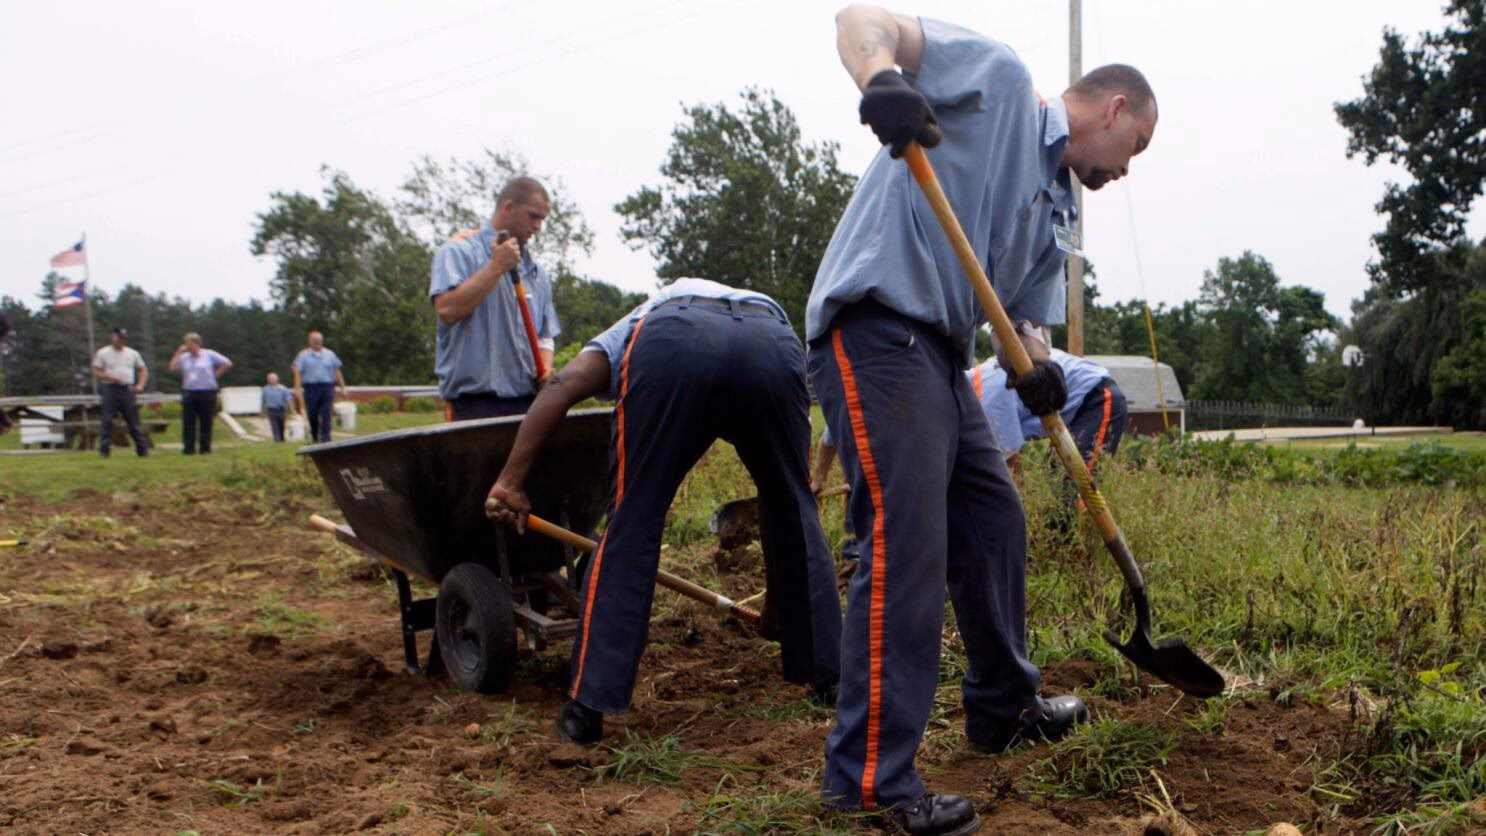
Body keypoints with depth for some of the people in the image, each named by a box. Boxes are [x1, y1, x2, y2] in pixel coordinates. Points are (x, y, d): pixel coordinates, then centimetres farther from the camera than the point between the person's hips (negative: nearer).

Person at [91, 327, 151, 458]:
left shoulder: (133, 354, 12)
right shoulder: (103, 353, 3)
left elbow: (142, 370, 20)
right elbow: (96, 372, 0)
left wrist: (140, 384, 5)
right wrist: (110, 377, -16)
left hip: (127, 390, 2)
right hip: (110, 390, -2)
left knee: (134, 421, 3)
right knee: (107, 421, -6)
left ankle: (142, 449, 6)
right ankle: (104, 450, -2)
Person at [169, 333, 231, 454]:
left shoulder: (209, 355, 3)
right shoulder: (184, 357, 11)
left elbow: (227, 363, 3)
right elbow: (173, 367, -1)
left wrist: (216, 374, -2)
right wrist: (179, 352, 0)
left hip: (207, 393, -2)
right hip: (189, 393, 3)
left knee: (206, 423, 1)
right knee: (188, 423, -3)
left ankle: (205, 448, 7)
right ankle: (188, 448, 0)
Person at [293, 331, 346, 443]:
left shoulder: (329, 354, 14)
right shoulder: (303, 355, 7)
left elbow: (337, 372, 14)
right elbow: (298, 372, 0)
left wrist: (342, 387, 10)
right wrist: (297, 389, -11)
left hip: (327, 387, 1)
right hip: (311, 387, -1)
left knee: (326, 414, -8)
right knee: (312, 415, 2)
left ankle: (325, 438, -10)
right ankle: (314, 437, 21)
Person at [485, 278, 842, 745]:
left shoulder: (639, 326, 41)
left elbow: (562, 385, 16)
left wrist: (509, 483, 11)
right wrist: (776, 602, 56)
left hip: (673, 347, -2)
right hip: (774, 346, 2)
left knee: (631, 525, 9)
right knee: (796, 515, 23)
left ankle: (588, 705, 11)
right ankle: (828, 676, 33)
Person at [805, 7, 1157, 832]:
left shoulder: (1055, 207, 24)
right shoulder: (999, 76, 0)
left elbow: (1026, 309, 20)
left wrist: (1033, 365, -4)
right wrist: (882, 77, -32)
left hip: (941, 353, 10)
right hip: (877, 324, -10)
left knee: (996, 522, 18)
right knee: (906, 544, -15)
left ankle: (1004, 706, 37)